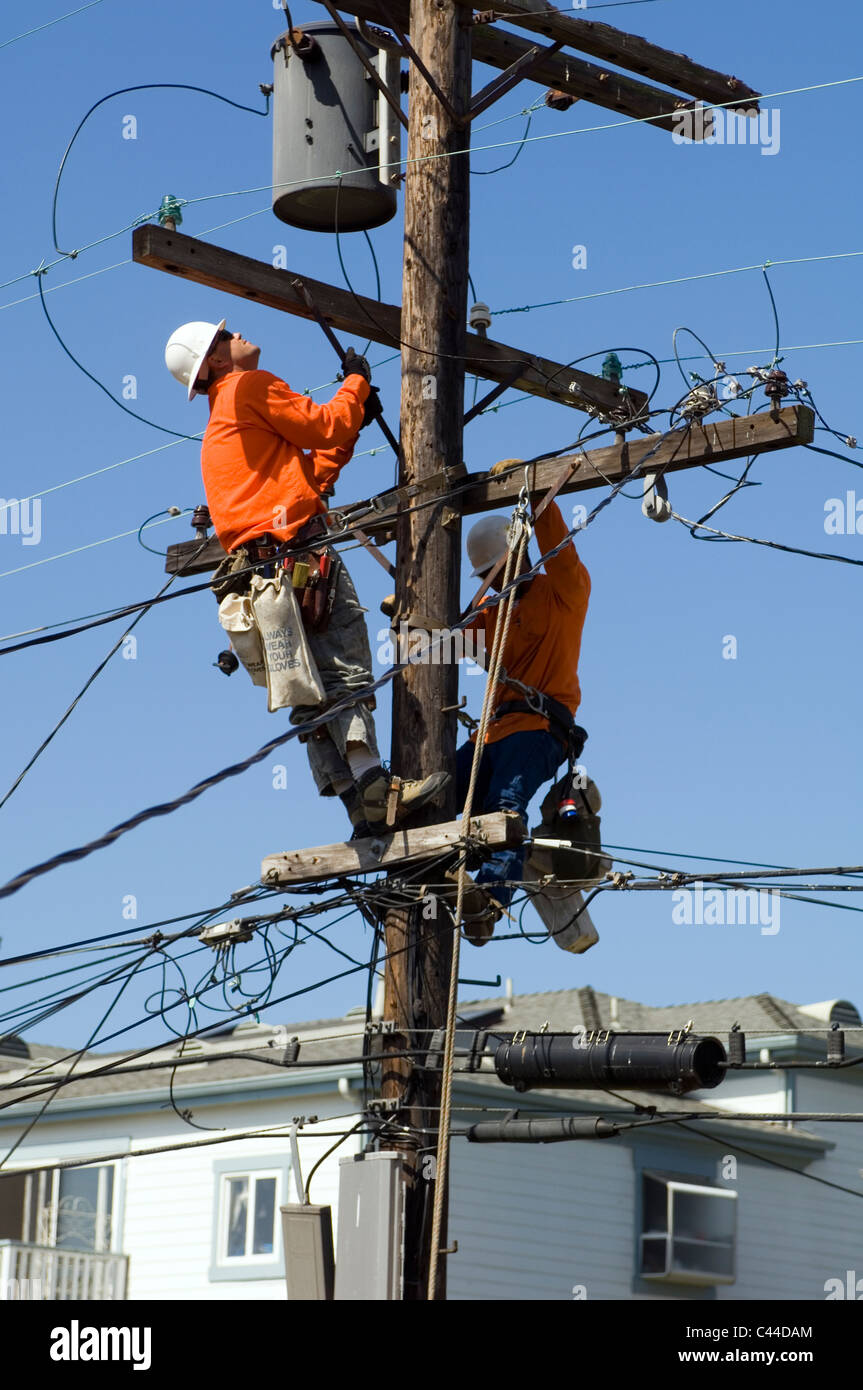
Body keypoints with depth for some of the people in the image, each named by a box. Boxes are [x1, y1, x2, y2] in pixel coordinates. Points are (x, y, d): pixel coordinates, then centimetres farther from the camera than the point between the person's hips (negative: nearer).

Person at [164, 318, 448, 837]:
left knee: (314, 693, 2)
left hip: (254, 565, 9)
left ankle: (361, 811, -4)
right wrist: (357, 382, 16)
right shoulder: (250, 387, 4)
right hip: (296, 550, -9)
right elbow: (324, 428, -1)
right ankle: (375, 791, -28)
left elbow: (312, 474, 26)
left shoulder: (219, 425, 31)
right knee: (344, 671, -17)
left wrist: (353, 423, 23)